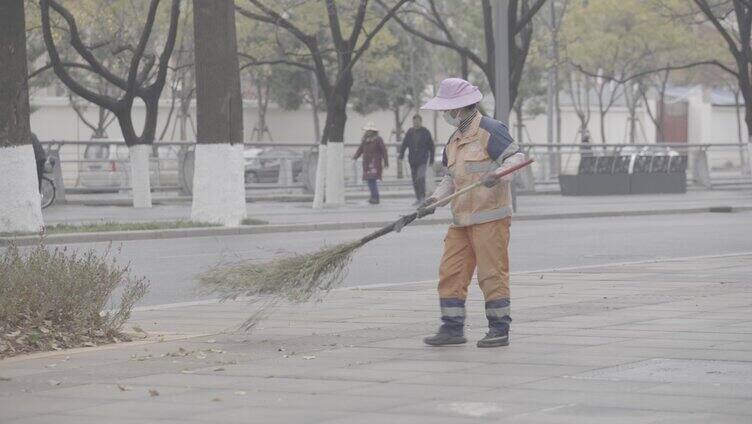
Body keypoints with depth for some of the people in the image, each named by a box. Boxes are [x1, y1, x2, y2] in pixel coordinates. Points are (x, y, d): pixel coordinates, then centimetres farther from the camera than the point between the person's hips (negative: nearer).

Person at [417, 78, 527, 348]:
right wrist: (435, 199, 5)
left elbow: (516, 156, -14)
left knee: (492, 273, -5)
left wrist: (498, 174, -32)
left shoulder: (489, 130, -7)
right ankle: (452, 328, 9)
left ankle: (500, 330, 2)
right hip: (461, 219, 8)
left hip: (490, 216, -8)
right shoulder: (455, 140, 19)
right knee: (450, 272, 4)